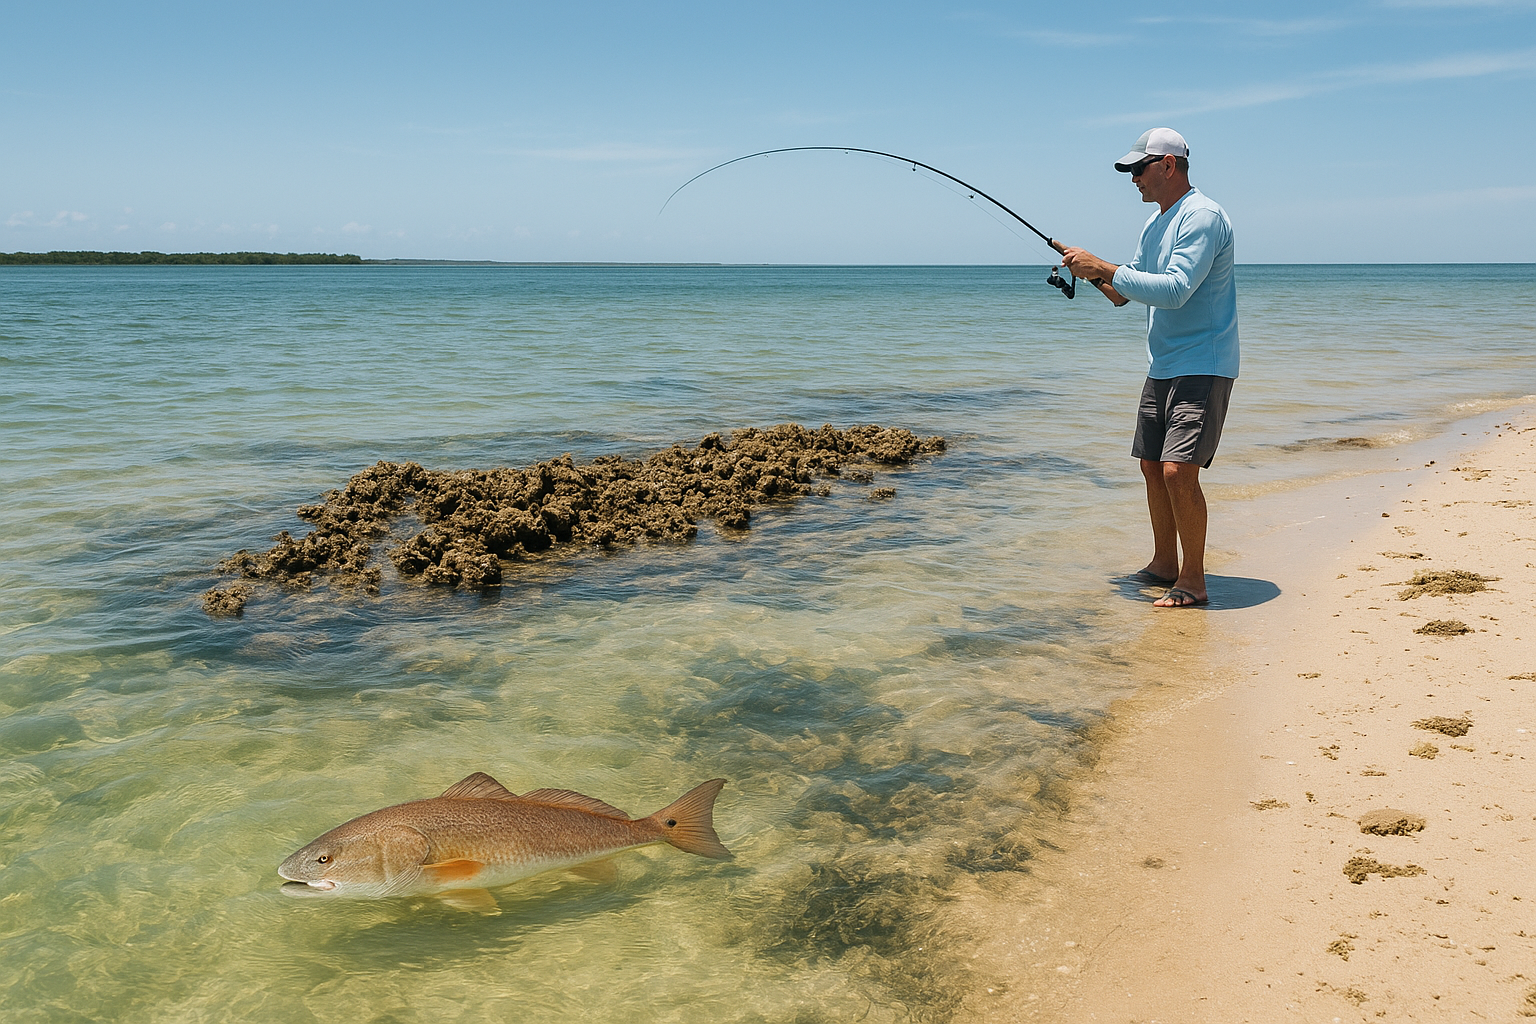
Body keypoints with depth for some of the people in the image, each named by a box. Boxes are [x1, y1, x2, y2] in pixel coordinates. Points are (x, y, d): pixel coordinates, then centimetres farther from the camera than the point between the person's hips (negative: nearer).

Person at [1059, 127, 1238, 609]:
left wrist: (1104, 269, -24)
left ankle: (1193, 581, -4)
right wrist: (1092, 272, 2)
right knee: (1152, 466, 13)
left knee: (1178, 471, -16)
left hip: (1203, 367, -10)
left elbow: (1175, 290, -27)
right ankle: (1164, 564, 26)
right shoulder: (1154, 223, 15)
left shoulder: (1202, 217, -15)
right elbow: (1126, 291, 21)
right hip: (1161, 367, 10)